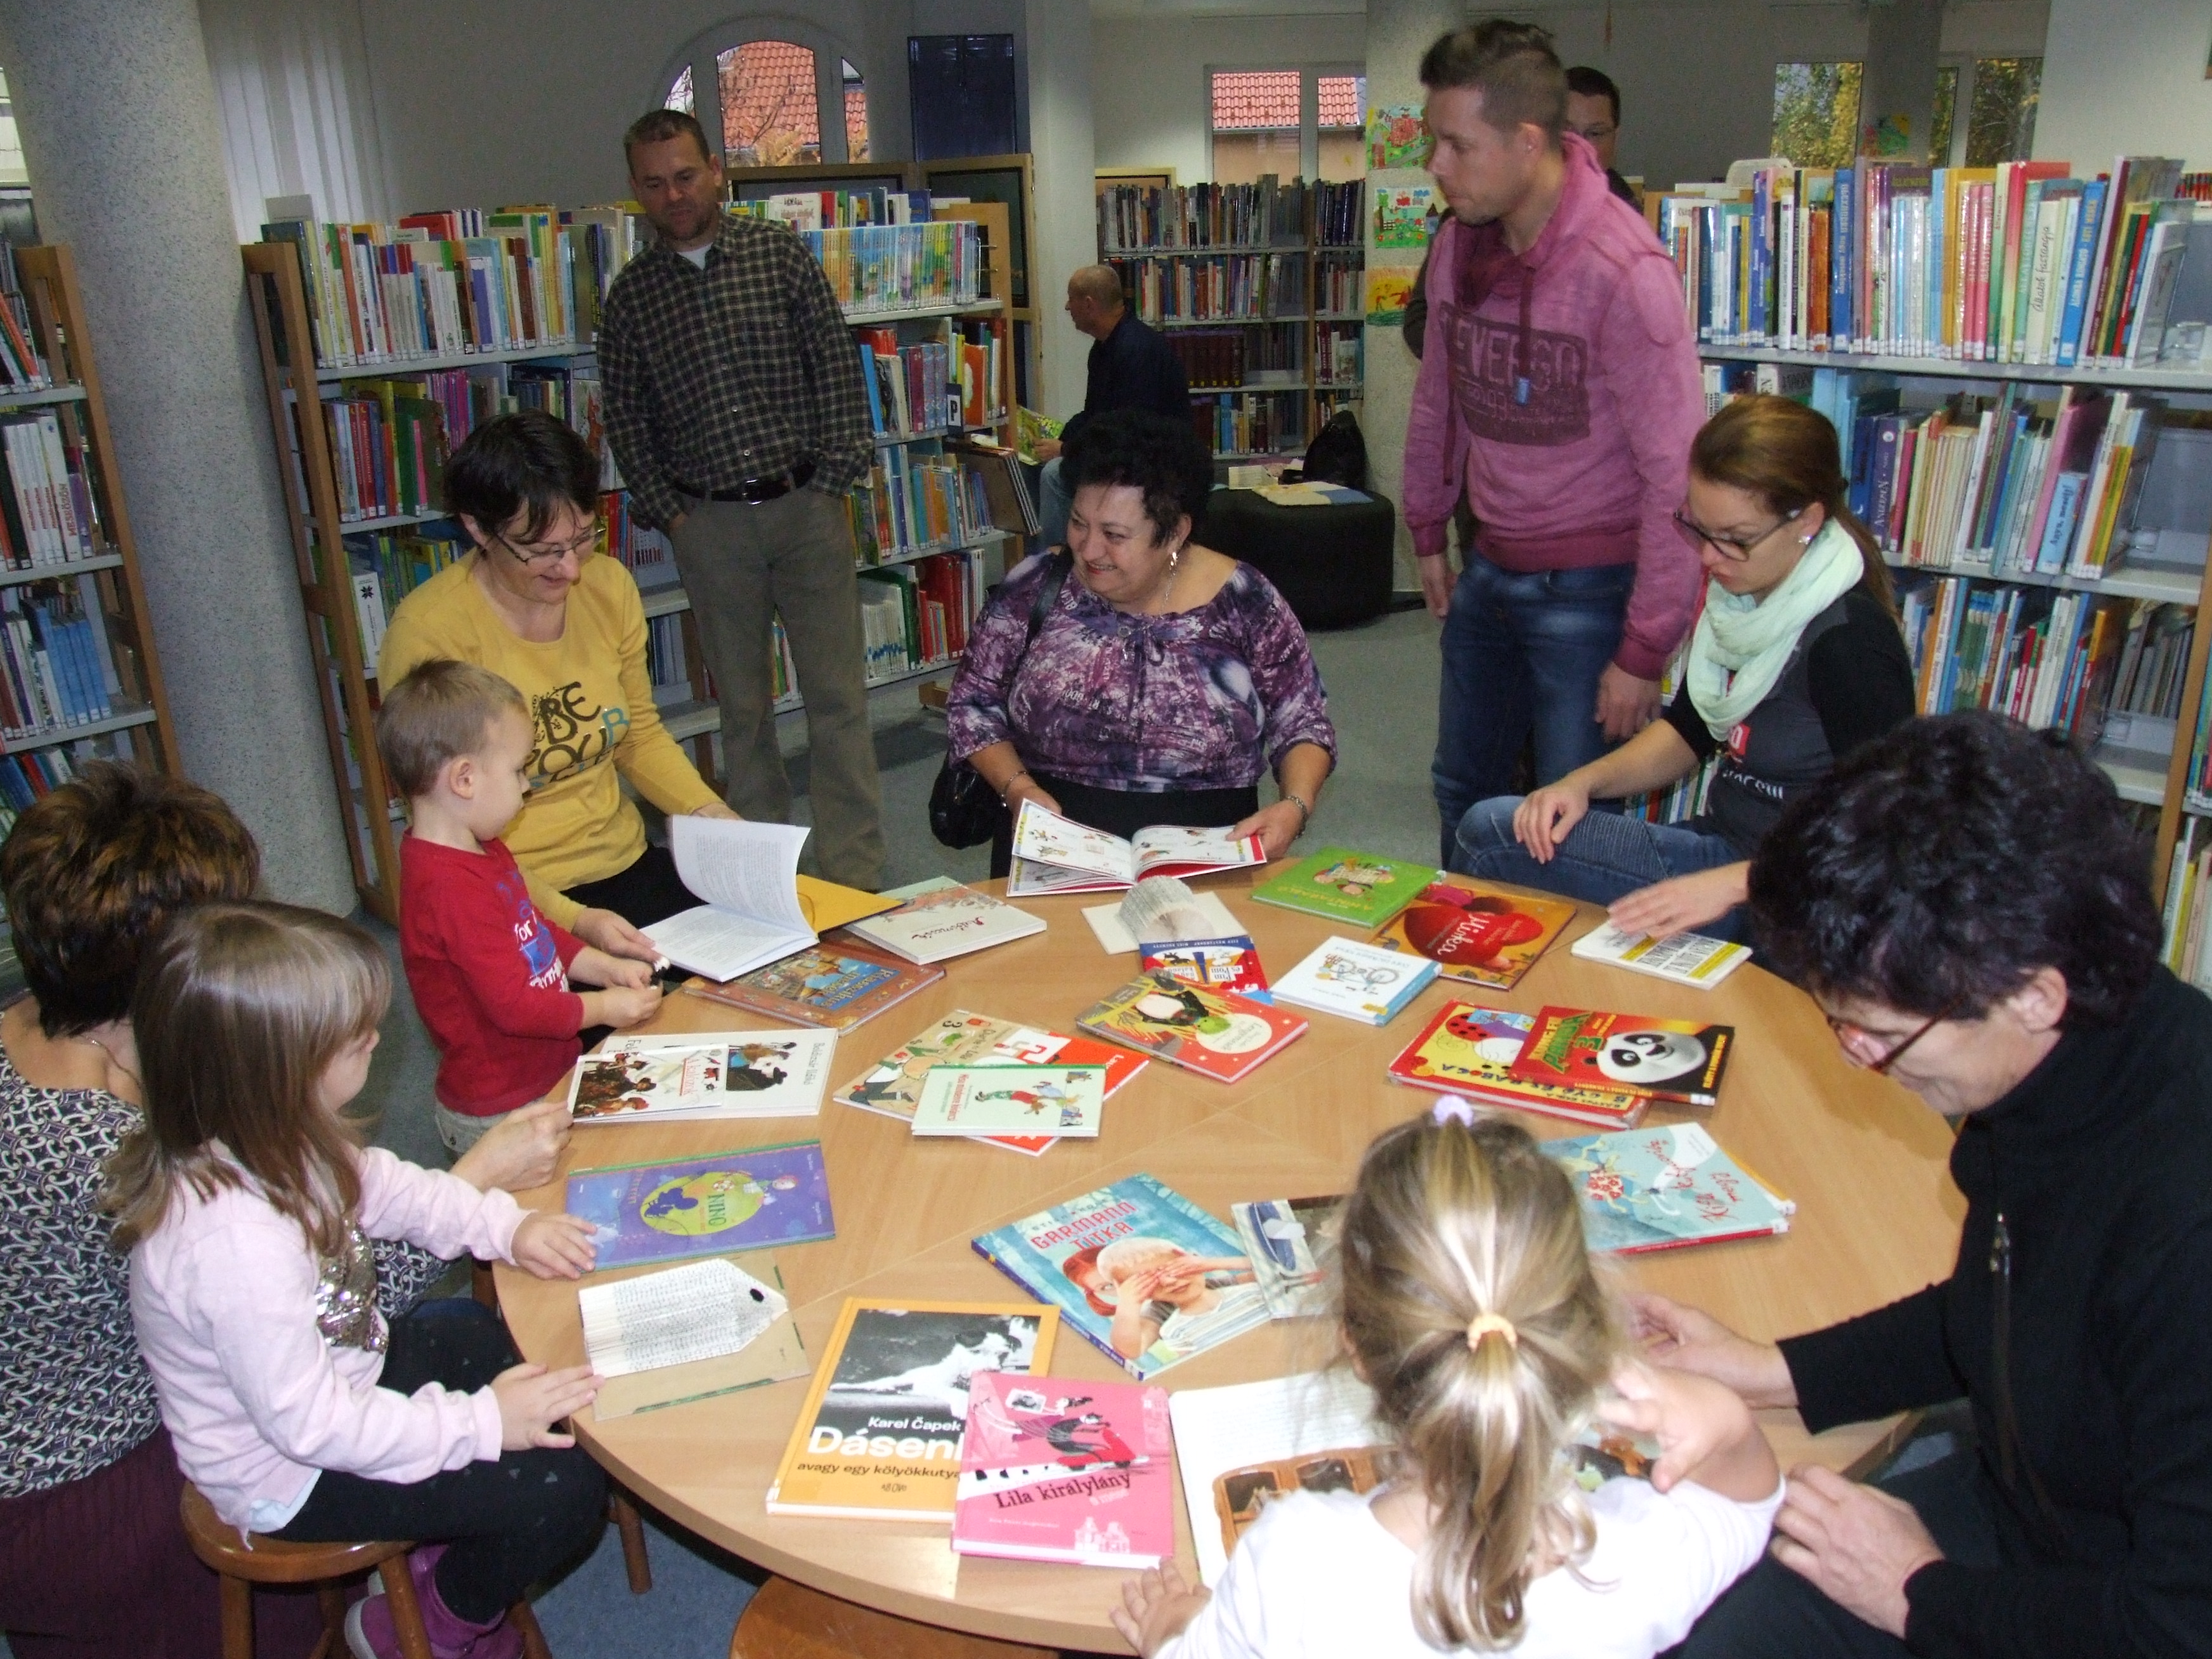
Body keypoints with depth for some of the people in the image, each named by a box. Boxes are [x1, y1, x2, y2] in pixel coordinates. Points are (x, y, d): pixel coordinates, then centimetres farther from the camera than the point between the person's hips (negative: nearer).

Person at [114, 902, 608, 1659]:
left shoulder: (261, 1138, -14)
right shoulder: (236, 1242, -40)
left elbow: (378, 1185, 6)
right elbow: (312, 1425, -32)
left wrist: (506, 1226, -6)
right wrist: (480, 1423, -25)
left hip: (345, 1366, 9)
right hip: (291, 1475, -9)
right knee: (562, 1491, -10)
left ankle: (449, 1553, 28)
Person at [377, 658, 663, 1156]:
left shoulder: (482, 850, 7)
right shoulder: (451, 887, -27)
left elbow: (535, 932, 19)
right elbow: (515, 1006, -25)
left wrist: (606, 967, 7)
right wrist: (604, 1007, -12)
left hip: (547, 1077, 10)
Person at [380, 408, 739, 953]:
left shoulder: (609, 585, 1)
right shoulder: (430, 632, -16)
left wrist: (712, 813, -4)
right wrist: (571, 921, -27)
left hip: (627, 864, 6)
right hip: (511, 902, -6)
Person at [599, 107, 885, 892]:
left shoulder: (779, 252, 2)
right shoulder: (631, 292, 7)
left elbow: (838, 368, -1)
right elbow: (625, 417, 10)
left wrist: (831, 481, -7)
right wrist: (668, 511, 1)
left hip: (804, 504, -2)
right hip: (709, 524, 2)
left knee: (837, 694, -2)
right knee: (741, 701, 8)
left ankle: (854, 872, 5)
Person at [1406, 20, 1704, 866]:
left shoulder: (1623, 270, -21)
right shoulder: (1459, 242, 0)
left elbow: (1677, 475, -21)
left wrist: (1645, 651, -19)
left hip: (1587, 589, -7)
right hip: (1488, 574, 7)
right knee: (1464, 793, 20)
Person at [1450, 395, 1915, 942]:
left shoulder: (1849, 641, -22)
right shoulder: (1739, 595, 2)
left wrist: (1728, 885, -31)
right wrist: (1584, 782, -2)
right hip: (1724, 845, 8)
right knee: (1488, 828, -5)